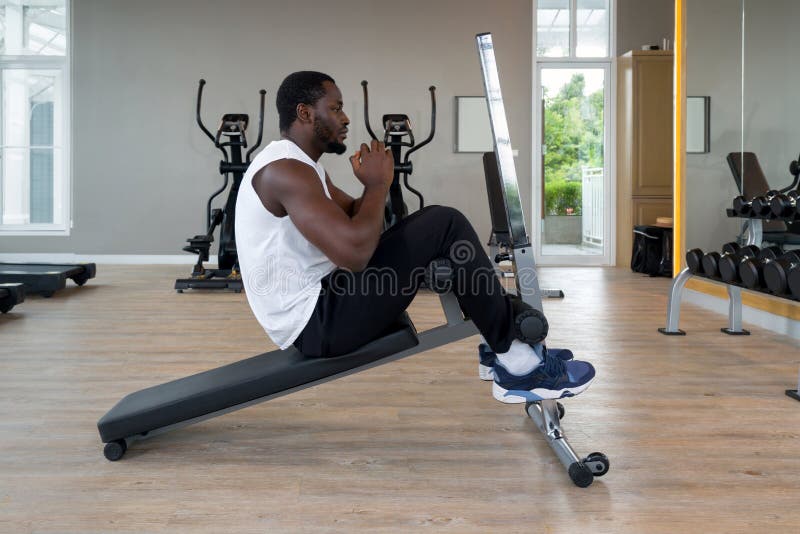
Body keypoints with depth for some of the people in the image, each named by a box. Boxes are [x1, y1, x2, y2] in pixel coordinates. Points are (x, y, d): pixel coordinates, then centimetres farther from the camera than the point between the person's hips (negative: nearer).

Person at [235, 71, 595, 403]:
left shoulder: (296, 164, 15)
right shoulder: (285, 170, -19)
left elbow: (357, 216, 24)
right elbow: (354, 253, -30)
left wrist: (376, 183, 2)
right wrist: (377, 184, -14)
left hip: (316, 310, 11)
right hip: (318, 323, -11)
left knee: (433, 227, 14)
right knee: (444, 224, -15)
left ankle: (499, 348, 13)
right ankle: (517, 363, -4)